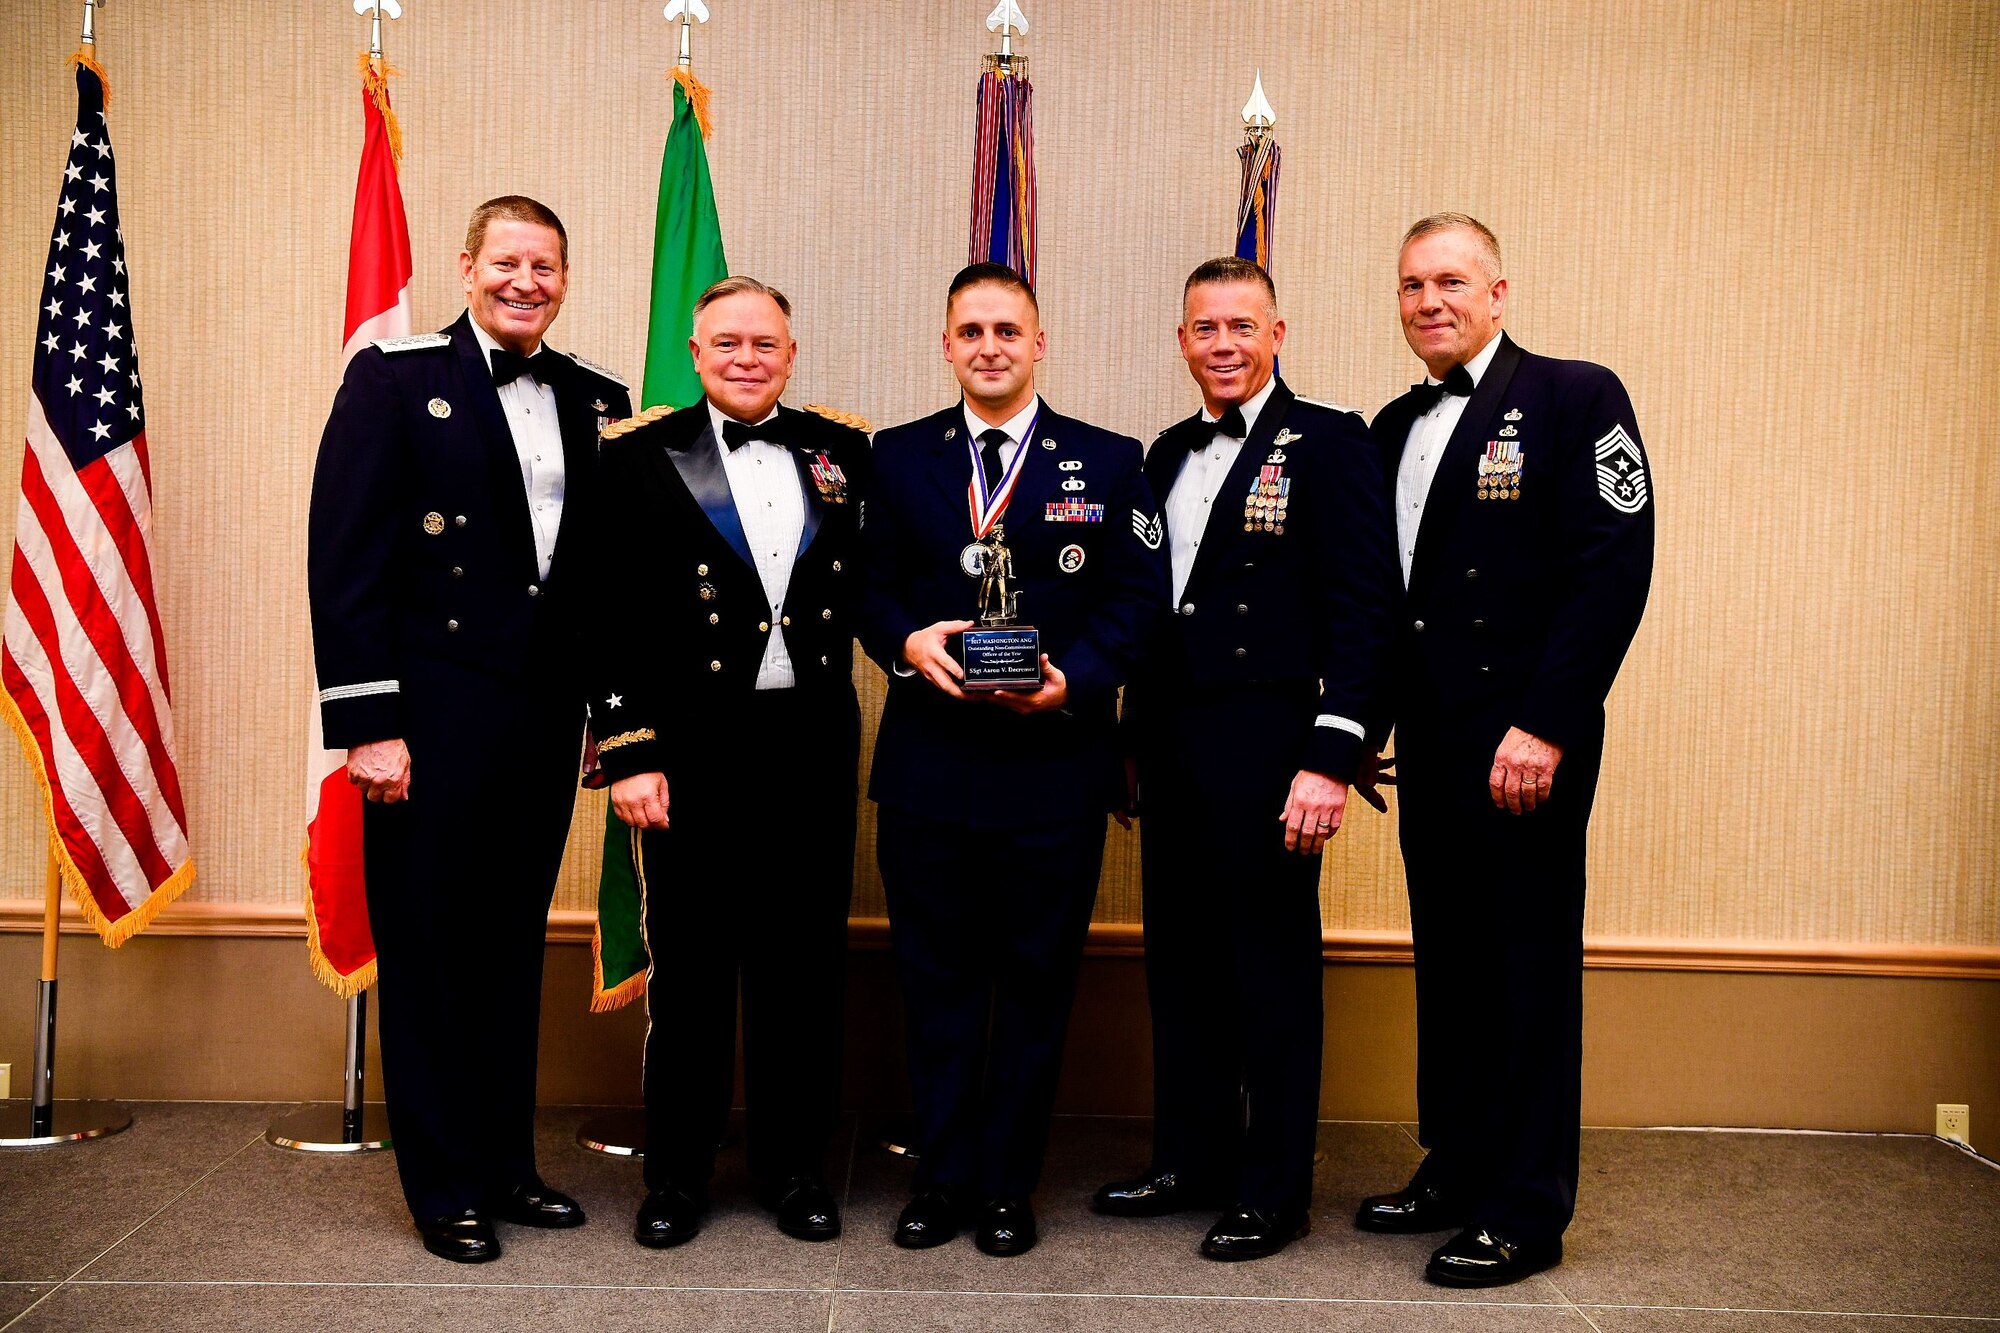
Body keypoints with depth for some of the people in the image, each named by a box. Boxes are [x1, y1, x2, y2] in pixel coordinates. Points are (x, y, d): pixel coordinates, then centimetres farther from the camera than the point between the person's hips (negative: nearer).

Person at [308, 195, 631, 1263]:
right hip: (433, 720, -4)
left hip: (547, 720, 5)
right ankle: (445, 1189, 20)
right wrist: (367, 722, -14)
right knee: (429, 953, 6)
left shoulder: (597, 400, 10)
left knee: (513, 951, 15)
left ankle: (506, 1166, 29)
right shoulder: (395, 378, -3)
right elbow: (344, 558, -9)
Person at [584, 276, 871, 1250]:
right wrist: (626, 752, -9)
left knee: (804, 961, 9)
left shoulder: (841, 452, 9)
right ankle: (677, 1174, 23)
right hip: (692, 749, -2)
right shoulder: (639, 456, 0)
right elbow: (611, 620, -4)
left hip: (813, 747, 3)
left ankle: (793, 1163, 26)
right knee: (689, 963, 7)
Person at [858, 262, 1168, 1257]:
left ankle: (1008, 1184, 22)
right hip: (928, 761, 1)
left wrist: (1073, 678, -15)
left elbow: (1137, 598, 0)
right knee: (935, 977, 8)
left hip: (1054, 760, -1)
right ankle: (942, 1176, 23)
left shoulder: (1107, 462, 5)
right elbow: (868, 587, 9)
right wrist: (906, 643, -12)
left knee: (1037, 979, 7)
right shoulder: (898, 458, 10)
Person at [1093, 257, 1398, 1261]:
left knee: (1273, 970, 3)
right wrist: (1133, 740, 12)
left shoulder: (1328, 444, -4)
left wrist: (1332, 756, -18)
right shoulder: (1168, 454, 16)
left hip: (1265, 748, -6)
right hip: (1172, 745, 7)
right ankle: (1192, 1159, 29)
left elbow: (1361, 608, -11)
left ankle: (1274, 1190, 17)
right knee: (1181, 962, 14)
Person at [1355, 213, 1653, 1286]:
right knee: (1447, 960, 14)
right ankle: (1454, 1170, 28)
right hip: (1428, 746, 6)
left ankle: (1526, 1210, 14)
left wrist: (1545, 727, -19)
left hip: (1525, 744, -6)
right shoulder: (1395, 427, 15)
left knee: (1530, 968, 2)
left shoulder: (1575, 398, -5)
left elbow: (1615, 567, -13)